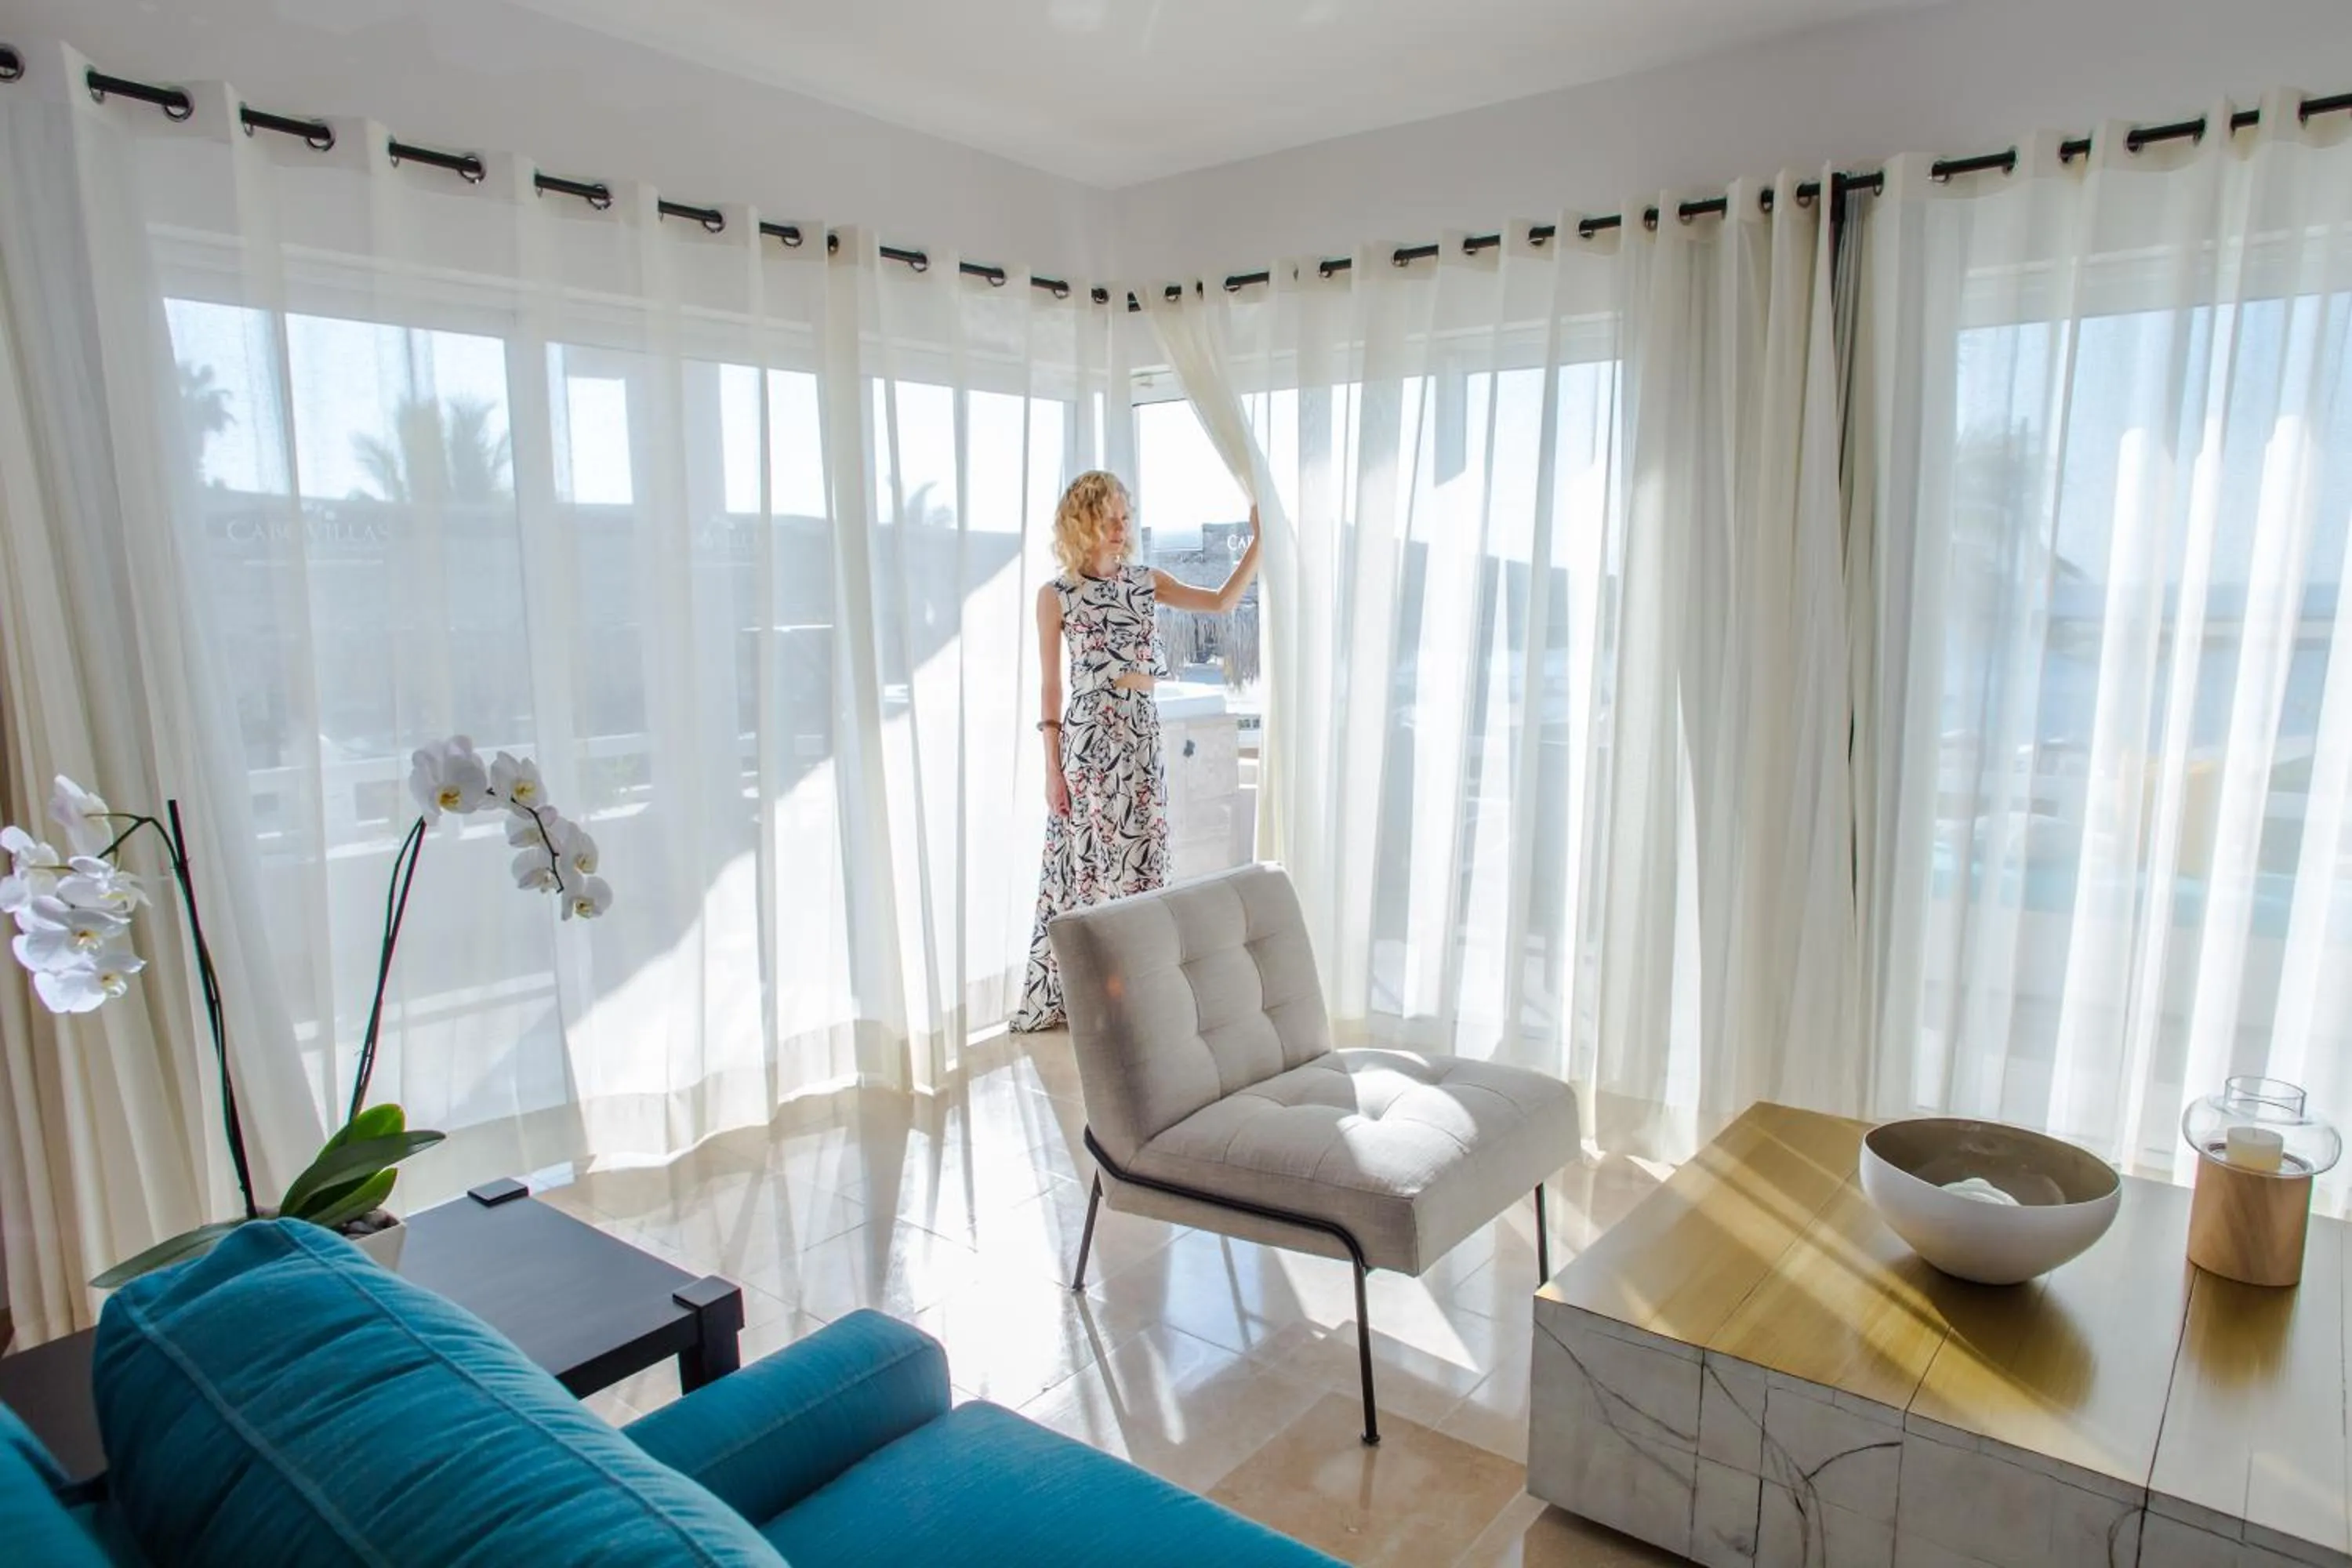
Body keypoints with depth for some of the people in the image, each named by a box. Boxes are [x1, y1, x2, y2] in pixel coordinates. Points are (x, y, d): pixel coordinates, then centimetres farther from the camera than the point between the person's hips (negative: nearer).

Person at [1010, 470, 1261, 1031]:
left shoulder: (1147, 581, 10)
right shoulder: (1056, 595, -3)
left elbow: (1222, 602, 6)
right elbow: (1050, 687, -2)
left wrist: (1260, 541, -5)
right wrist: (1052, 767, -5)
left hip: (1143, 733, 5)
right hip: (1090, 735, -5)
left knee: (1141, 857, 9)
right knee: (1088, 859, 0)